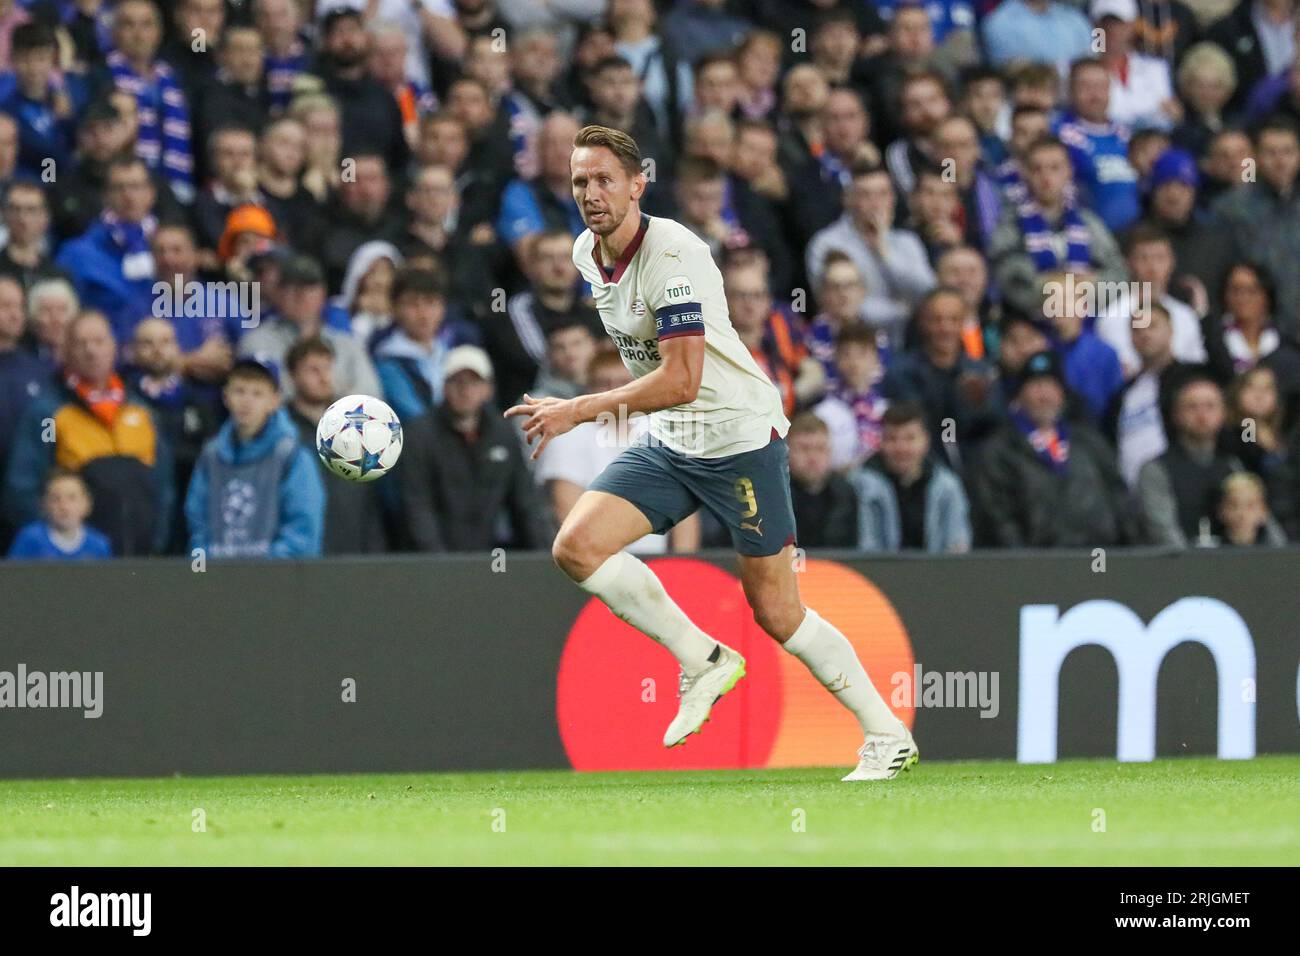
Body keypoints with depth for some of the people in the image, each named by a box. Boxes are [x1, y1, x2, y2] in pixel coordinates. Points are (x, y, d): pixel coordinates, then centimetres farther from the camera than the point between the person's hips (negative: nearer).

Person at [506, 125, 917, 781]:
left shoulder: (672, 254, -22)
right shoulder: (587, 253, 4)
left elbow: (681, 381, -28)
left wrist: (579, 411, -29)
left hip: (740, 434, -7)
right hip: (669, 445, 7)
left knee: (776, 614, -4)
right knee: (576, 546, -14)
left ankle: (887, 736, 11)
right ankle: (702, 660, -2)